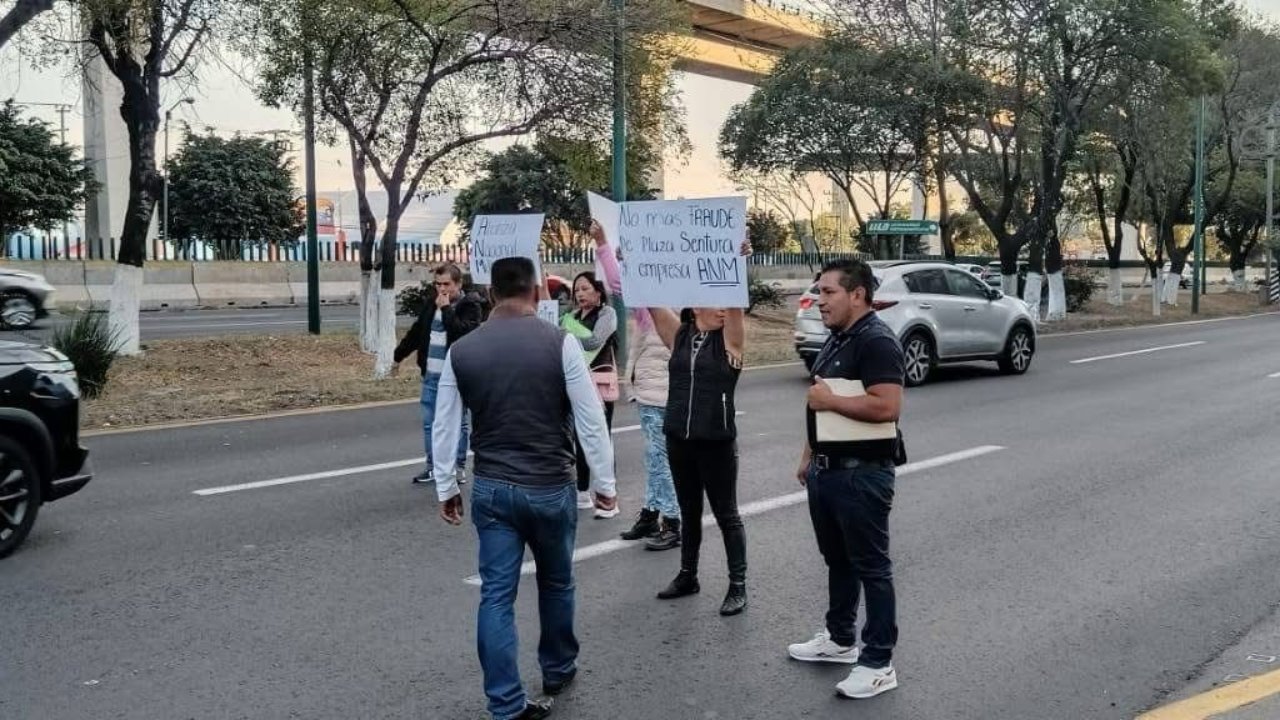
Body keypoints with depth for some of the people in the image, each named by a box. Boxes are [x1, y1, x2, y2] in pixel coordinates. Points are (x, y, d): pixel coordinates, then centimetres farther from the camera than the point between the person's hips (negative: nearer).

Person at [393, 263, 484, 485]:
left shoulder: (471, 306, -10)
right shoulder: (431, 303, 10)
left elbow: (463, 333, -27)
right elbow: (416, 332, 22)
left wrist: (447, 309, -21)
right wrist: (398, 356, 28)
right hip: (431, 376, 6)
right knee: (429, 423, 11)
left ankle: (459, 466, 16)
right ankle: (432, 465, 22)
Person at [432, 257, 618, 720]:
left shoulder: (461, 351, -2)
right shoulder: (560, 343, -11)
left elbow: (444, 429, 3)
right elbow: (591, 420, -9)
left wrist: (445, 488, 15)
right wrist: (603, 481, 1)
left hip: (491, 489, 1)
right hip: (552, 487, -1)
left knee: (496, 595, 7)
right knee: (556, 583, 20)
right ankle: (558, 670, 39)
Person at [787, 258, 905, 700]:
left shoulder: (877, 341, -18)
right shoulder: (836, 340, 12)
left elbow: (886, 407, -29)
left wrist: (829, 400, -20)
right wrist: (809, 454, 19)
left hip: (862, 474, -10)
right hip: (827, 469, 10)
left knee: (870, 566, 0)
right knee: (837, 560, 20)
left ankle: (879, 664, 9)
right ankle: (839, 640, 34)